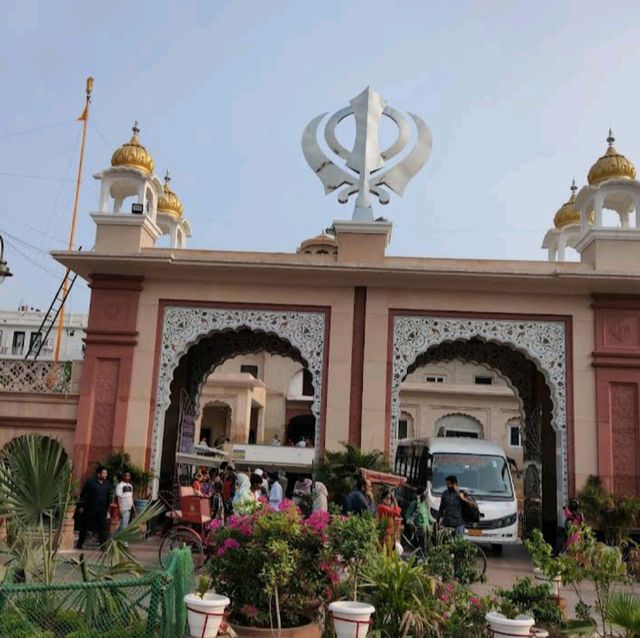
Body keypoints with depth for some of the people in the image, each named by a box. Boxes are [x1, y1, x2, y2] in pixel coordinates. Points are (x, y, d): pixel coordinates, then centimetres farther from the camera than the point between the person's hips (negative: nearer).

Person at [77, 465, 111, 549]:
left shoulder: (107, 484, 6)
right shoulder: (90, 482, -7)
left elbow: (108, 497, 14)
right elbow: (83, 495, -3)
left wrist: (107, 508, 11)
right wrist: (81, 506, -5)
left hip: (102, 509, 3)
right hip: (90, 508, -3)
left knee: (102, 527, -2)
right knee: (84, 527, 10)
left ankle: (103, 545, 1)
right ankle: (79, 544, 24)